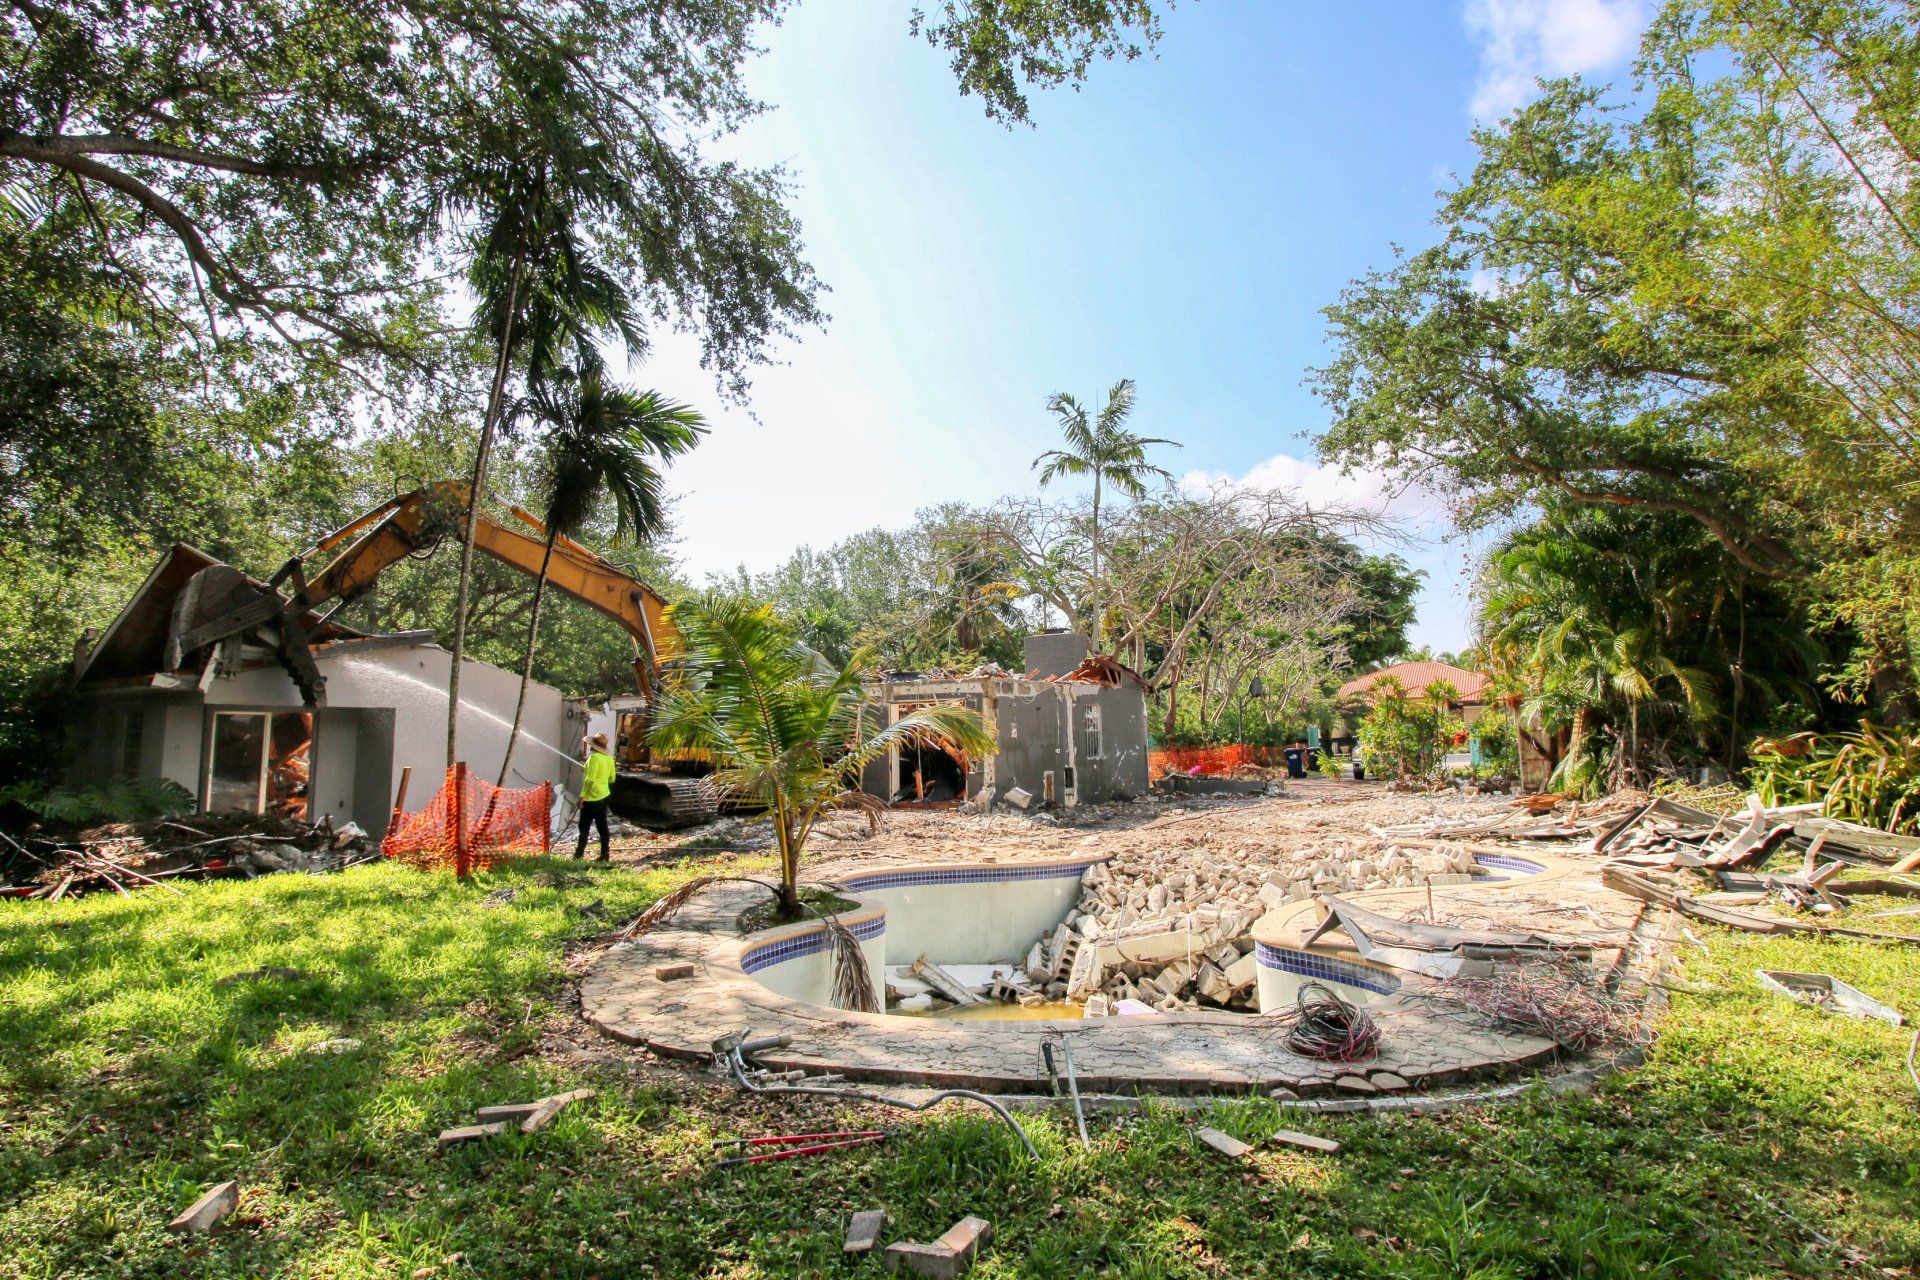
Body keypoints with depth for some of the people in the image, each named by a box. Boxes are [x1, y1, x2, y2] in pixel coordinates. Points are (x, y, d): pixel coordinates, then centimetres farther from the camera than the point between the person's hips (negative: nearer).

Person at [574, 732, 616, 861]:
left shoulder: (594, 757, -17)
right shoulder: (609, 758, 6)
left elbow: (590, 780, -22)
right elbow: (611, 779, 13)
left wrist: (582, 796, -19)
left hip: (592, 798, -7)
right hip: (604, 796, 7)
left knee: (584, 826, 4)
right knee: (602, 825, 9)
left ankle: (579, 854, 9)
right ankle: (605, 854, 10)